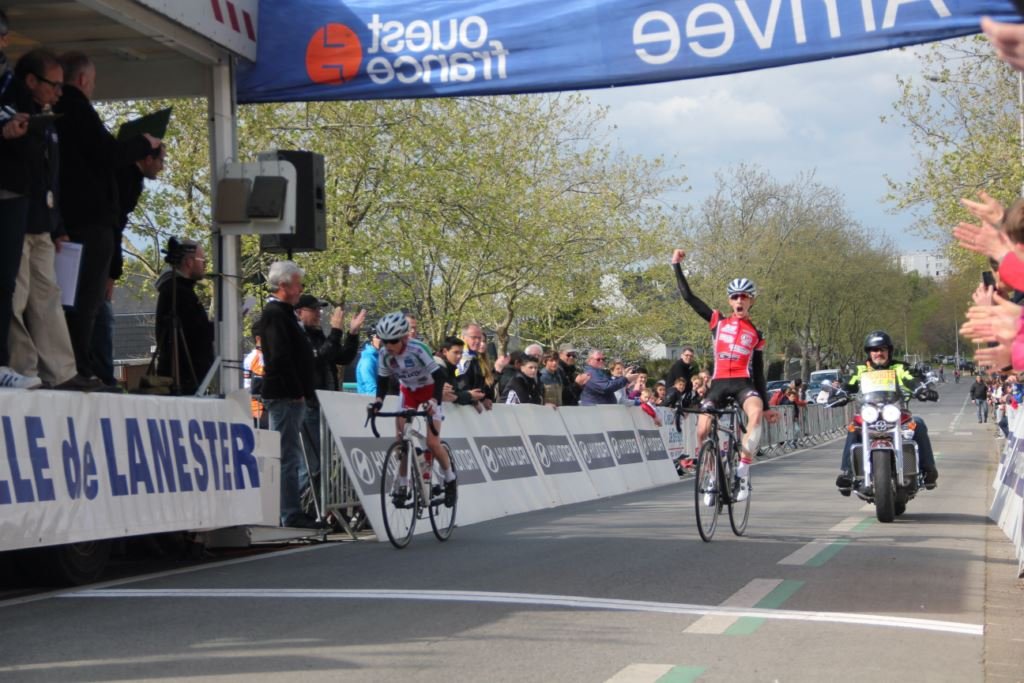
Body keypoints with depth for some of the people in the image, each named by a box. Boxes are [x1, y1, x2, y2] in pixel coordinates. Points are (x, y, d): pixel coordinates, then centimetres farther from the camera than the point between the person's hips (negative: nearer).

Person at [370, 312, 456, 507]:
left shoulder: (418, 349, -32)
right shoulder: (385, 354, -19)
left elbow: (439, 376, -32)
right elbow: (383, 380, -9)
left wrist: (434, 401, -46)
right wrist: (379, 400, -28)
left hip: (429, 391, -4)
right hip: (408, 392, 4)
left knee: (432, 442, -14)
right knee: (400, 439, -7)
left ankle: (450, 480, 9)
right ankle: (403, 485, 5)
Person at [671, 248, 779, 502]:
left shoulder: (756, 335, 15)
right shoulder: (718, 322, 14)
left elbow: (759, 373, 18)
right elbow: (688, 296, 11)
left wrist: (767, 407, 16)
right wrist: (677, 266, 8)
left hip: (743, 383, -1)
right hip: (718, 383, 1)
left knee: (756, 413, -33)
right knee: (702, 430, -15)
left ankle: (743, 471, -29)